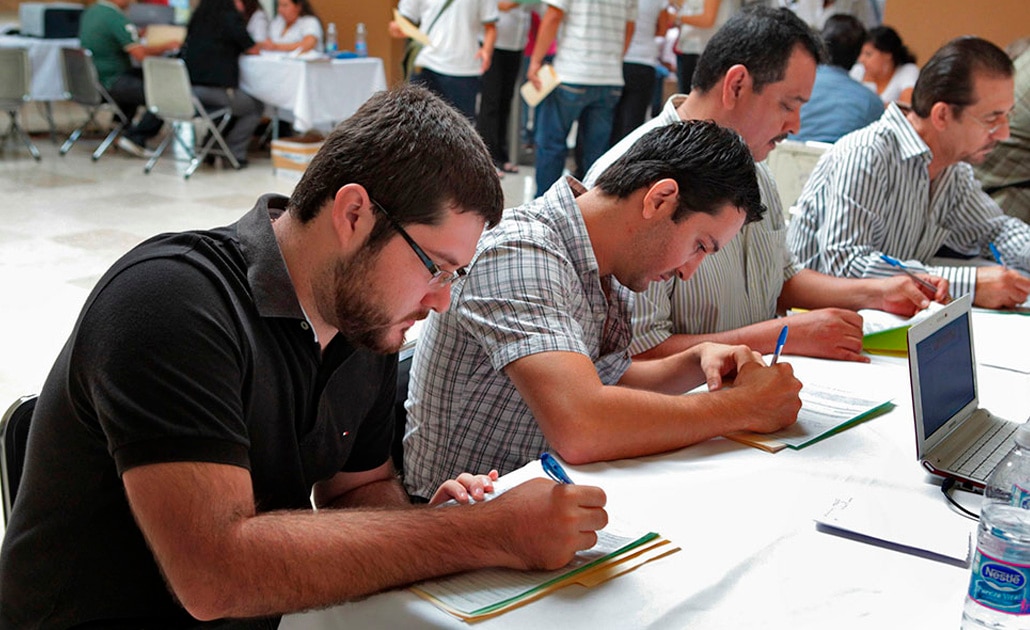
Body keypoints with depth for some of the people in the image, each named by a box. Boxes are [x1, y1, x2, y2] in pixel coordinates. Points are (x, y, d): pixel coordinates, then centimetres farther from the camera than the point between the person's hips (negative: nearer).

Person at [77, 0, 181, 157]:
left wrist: (137, 35, 16)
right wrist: (167, 46, -8)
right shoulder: (116, 18, -18)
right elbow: (140, 54, -21)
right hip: (110, 83, -10)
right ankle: (134, 138, -9)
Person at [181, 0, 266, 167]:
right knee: (256, 107, 17)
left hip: (190, 89, 6)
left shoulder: (197, 18, 12)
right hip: (216, 89, -6)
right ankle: (234, 153, 10)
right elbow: (253, 50, 2)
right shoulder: (231, 18, -5)